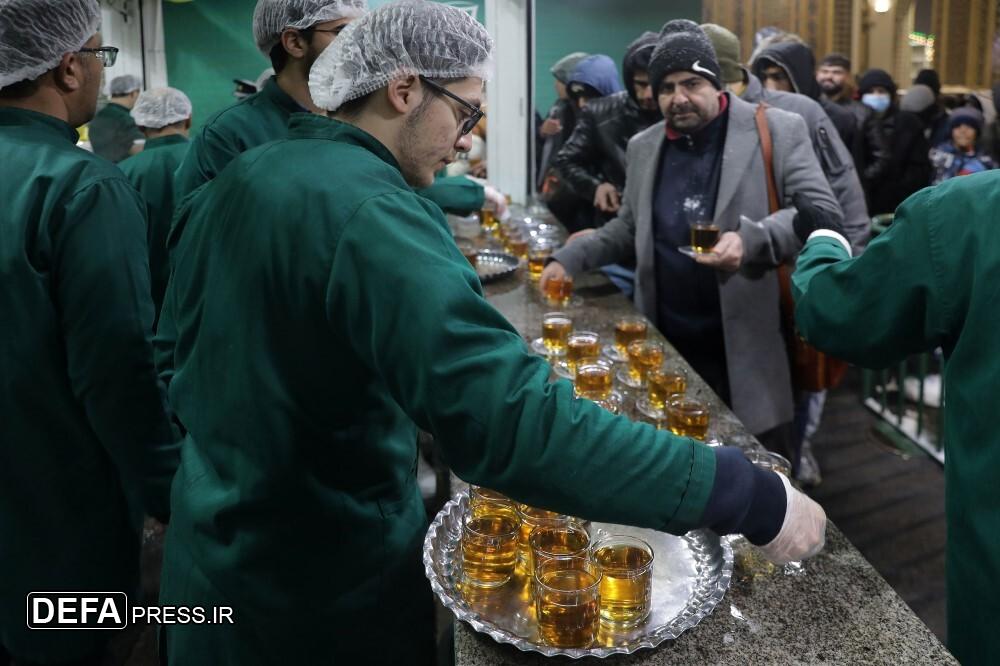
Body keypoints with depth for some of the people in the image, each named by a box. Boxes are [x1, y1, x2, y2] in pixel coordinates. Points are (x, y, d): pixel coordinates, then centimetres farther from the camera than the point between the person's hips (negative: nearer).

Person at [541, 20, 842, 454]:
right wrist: (571, 258, 6)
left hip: (750, 345, -4)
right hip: (668, 345, 4)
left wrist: (751, 238, -27)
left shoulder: (777, 131, -5)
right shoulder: (643, 147, 11)